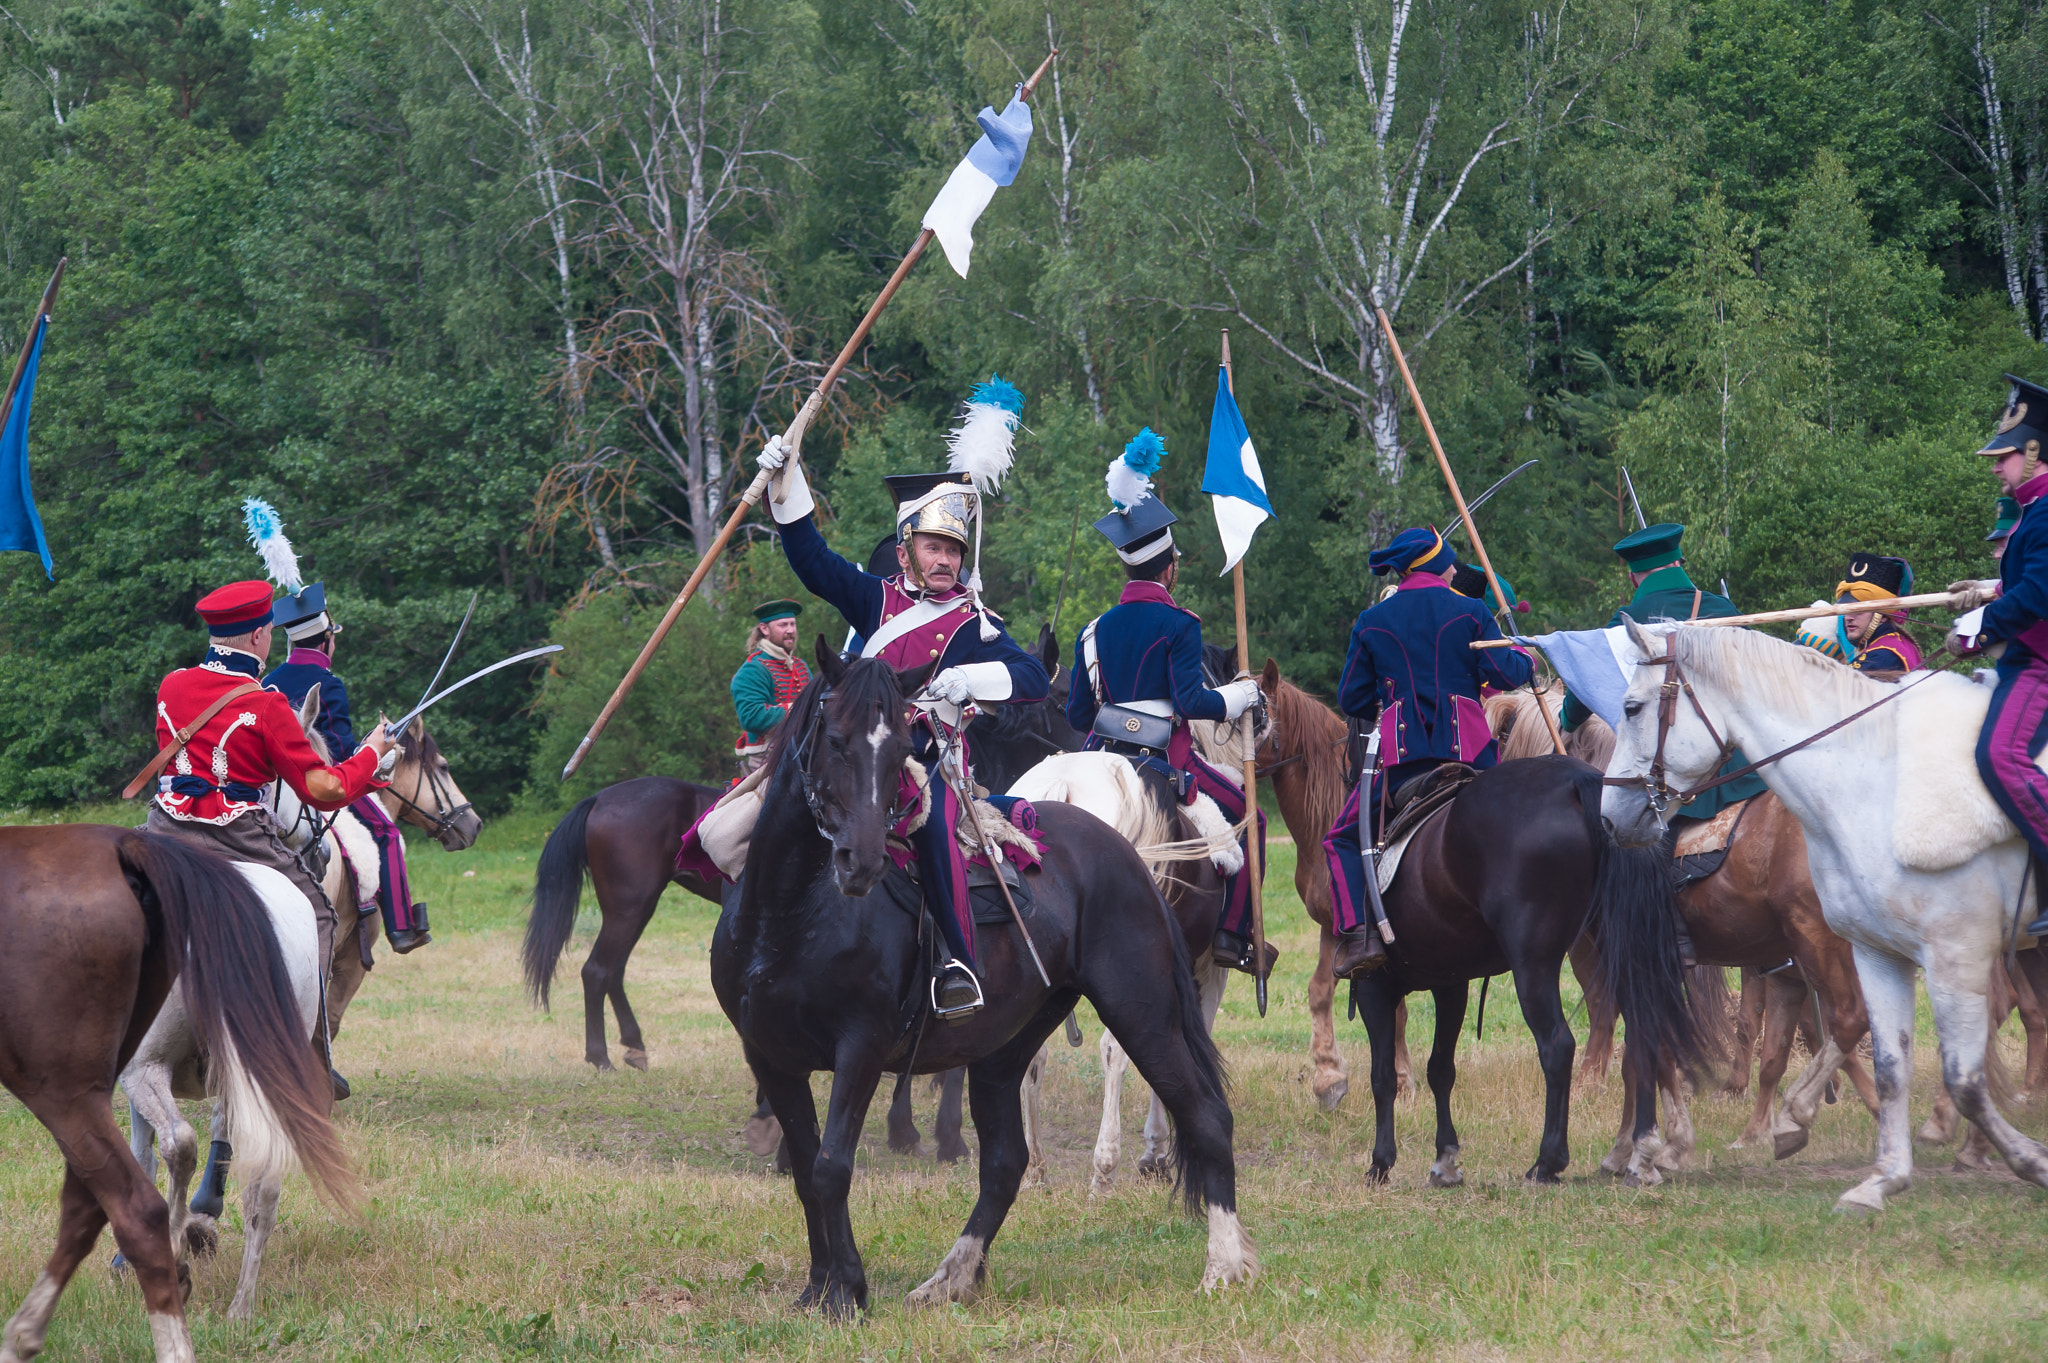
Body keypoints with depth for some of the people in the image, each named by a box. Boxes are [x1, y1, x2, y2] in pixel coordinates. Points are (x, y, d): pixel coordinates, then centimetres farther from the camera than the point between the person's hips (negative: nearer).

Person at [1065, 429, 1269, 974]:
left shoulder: (1095, 629, 10)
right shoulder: (1179, 624, -8)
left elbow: (1077, 715, 12)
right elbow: (1190, 701, -17)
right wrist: (1237, 698, 0)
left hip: (1104, 758, 5)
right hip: (1168, 760, -5)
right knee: (1248, 817, 7)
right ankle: (1234, 932, -1)